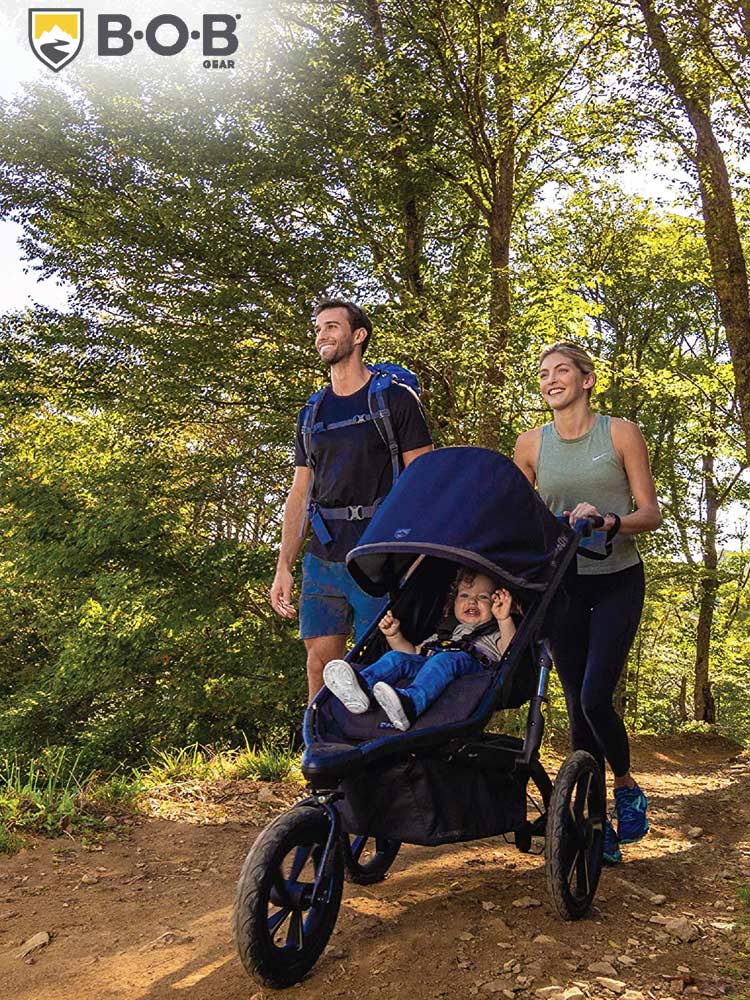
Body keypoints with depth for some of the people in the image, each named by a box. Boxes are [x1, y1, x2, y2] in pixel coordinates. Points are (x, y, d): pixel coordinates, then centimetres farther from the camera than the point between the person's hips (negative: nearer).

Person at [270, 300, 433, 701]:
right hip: (322, 559, 5)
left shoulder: (395, 400, 1)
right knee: (320, 665, 6)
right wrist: (284, 567, 8)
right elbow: (300, 495, 16)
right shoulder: (310, 414, 17)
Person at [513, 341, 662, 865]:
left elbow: (651, 514, -6)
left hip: (617, 581, -2)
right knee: (578, 708, 5)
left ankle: (627, 786, 17)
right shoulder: (531, 444, 3)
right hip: (562, 582, 3)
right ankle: (597, 826, 19)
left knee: (595, 698, -13)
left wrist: (609, 521, -25)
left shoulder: (622, 433, -3)